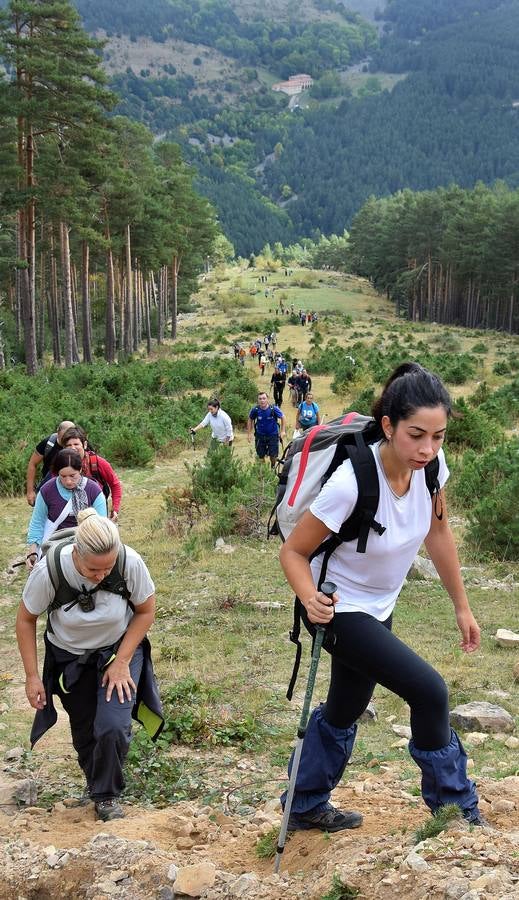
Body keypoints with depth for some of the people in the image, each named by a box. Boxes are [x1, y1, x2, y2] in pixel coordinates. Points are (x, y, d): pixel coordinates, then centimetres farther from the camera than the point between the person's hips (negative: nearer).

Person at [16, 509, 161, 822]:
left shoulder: (131, 563, -31)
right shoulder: (49, 570, -31)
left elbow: (146, 611, -11)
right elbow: (26, 620, -12)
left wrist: (122, 662, -16)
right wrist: (32, 676, -12)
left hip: (119, 650, -1)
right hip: (70, 658, 1)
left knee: (113, 726, -17)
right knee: (84, 732, 12)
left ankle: (108, 796, 8)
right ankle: (95, 783, 42)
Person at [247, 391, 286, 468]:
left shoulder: (274, 409, -19)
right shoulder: (255, 410, -15)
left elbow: (283, 418, -3)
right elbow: (250, 420, 3)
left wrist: (283, 431, -7)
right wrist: (249, 433, 2)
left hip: (273, 435, -1)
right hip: (260, 435, 1)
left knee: (273, 456, -1)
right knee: (261, 456, 5)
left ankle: (273, 468, 29)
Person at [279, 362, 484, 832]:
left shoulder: (430, 464, -16)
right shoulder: (350, 482, -34)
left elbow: (438, 533, 1)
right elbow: (293, 551, -23)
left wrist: (462, 607, 7)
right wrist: (310, 597, -42)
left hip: (378, 608, 7)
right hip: (339, 610, -7)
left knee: (345, 711, 21)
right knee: (430, 691, -13)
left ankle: (305, 807, 41)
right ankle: (456, 809, 8)